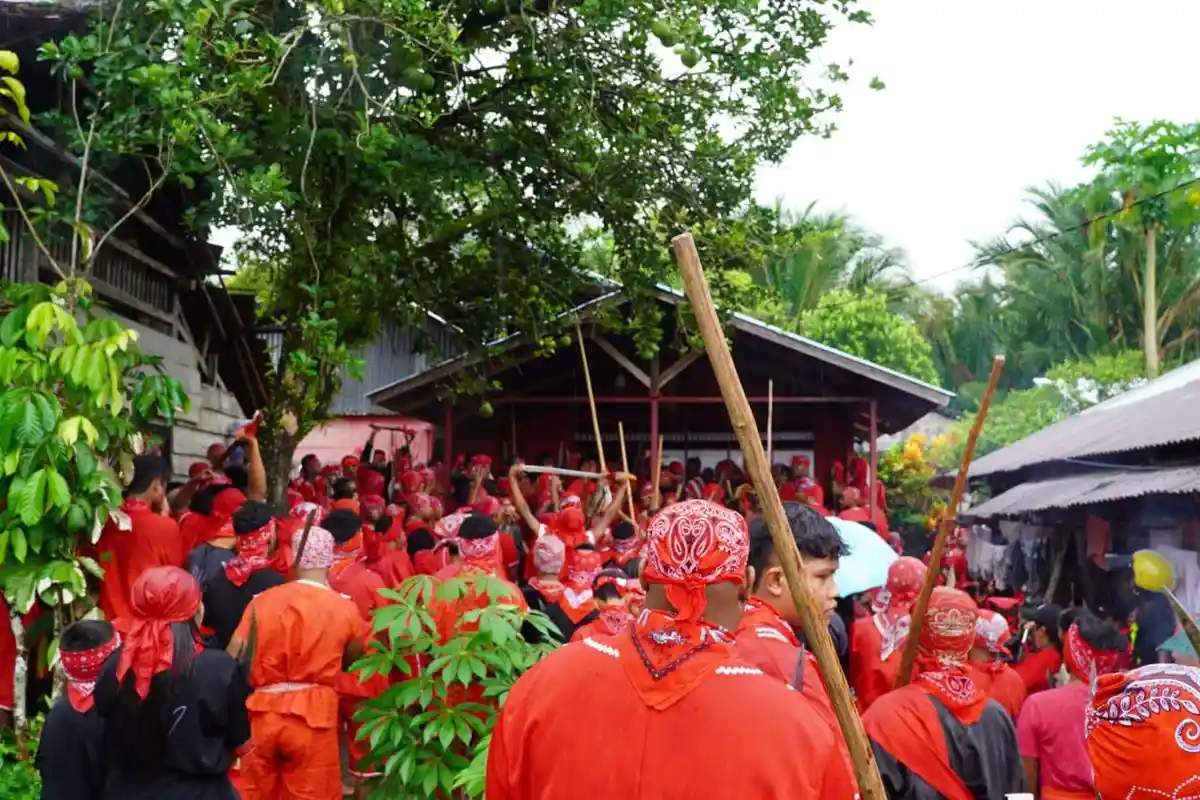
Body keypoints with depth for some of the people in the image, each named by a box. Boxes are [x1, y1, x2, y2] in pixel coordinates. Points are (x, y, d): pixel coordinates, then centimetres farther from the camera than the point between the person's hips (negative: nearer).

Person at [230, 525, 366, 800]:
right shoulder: (344, 608, -3)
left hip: (262, 713, 2)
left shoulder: (262, 600, 1)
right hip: (312, 716, -2)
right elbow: (354, 660, 10)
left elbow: (231, 659, -3)